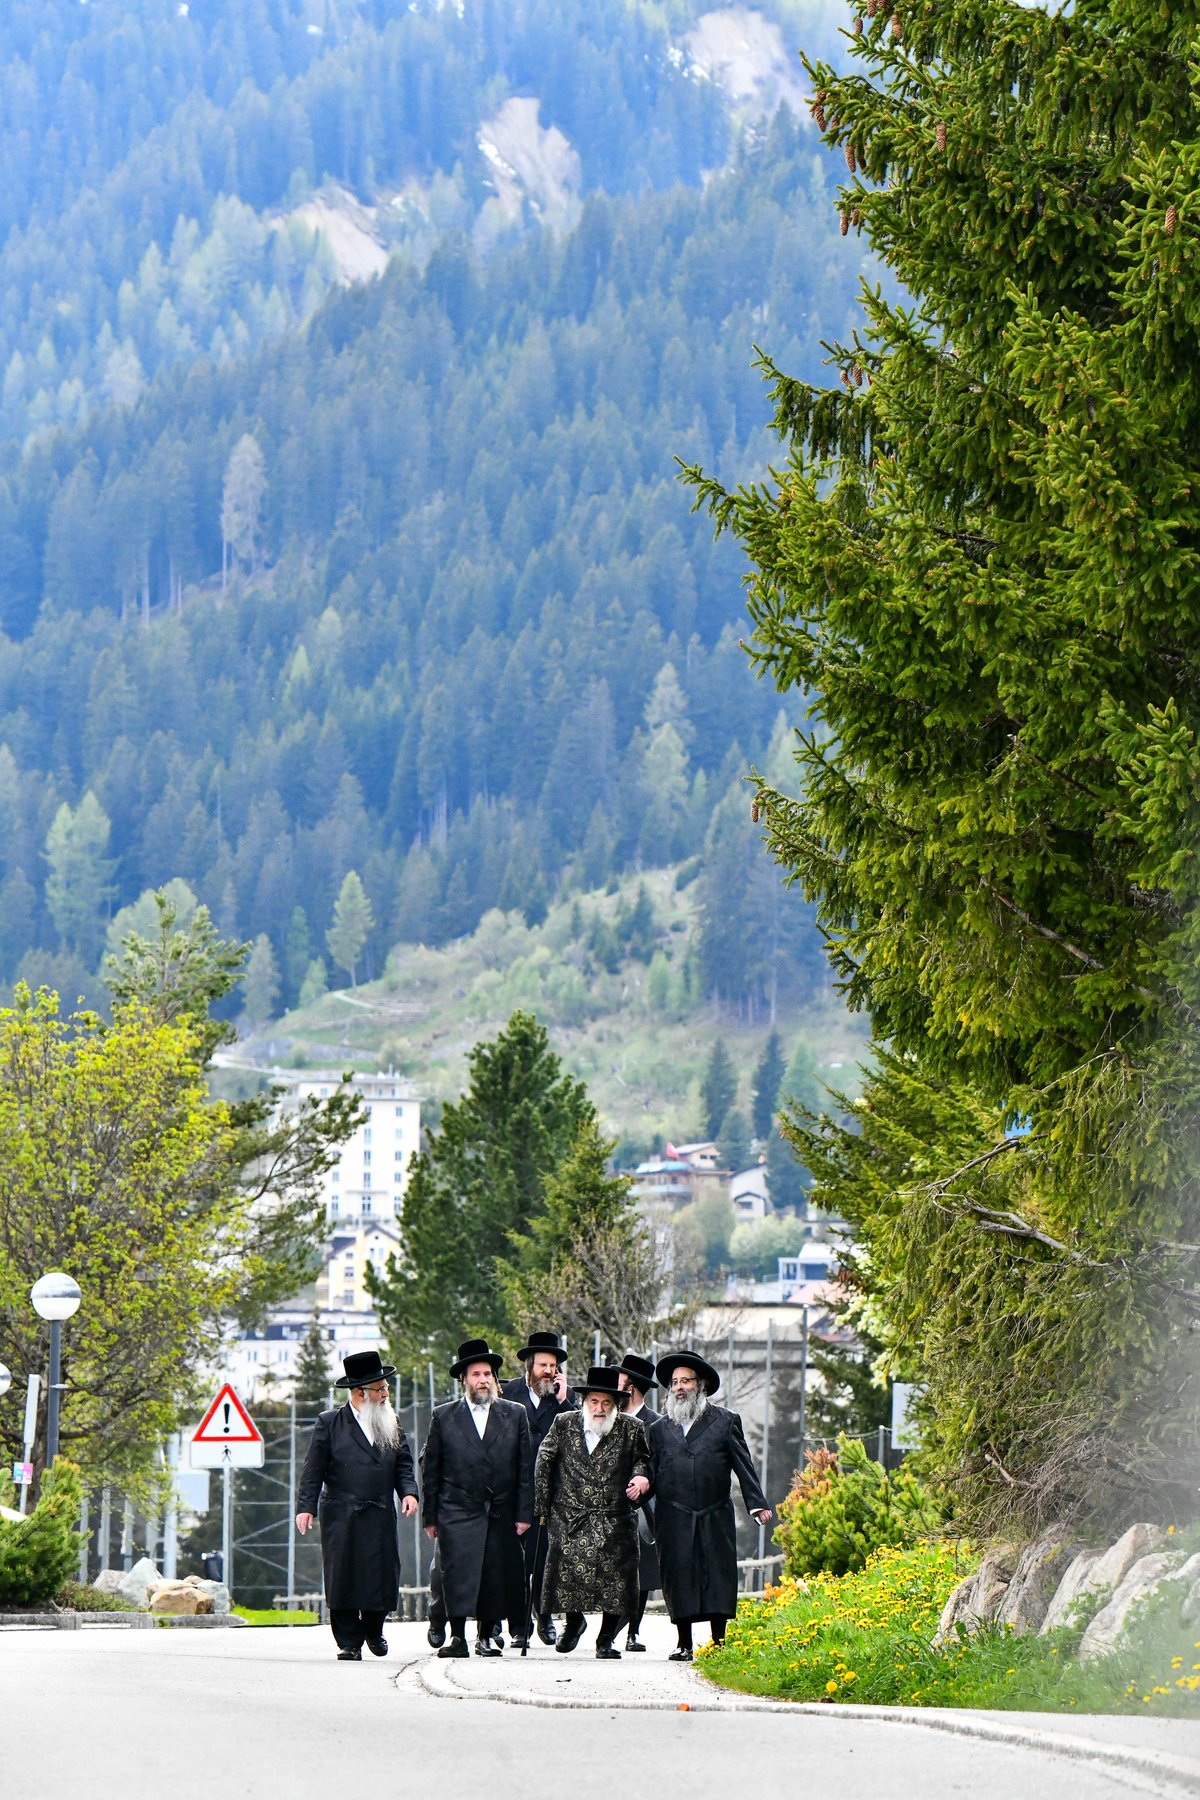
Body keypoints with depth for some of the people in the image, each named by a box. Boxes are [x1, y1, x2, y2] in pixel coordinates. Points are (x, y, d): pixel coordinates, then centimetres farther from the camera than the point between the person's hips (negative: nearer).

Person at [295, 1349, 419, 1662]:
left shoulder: (391, 1422, 13)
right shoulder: (330, 1423, 2)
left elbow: (403, 1462, 16)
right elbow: (314, 1469, 1)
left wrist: (408, 1491, -2)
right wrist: (306, 1506, -7)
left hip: (381, 1516, 3)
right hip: (341, 1516, -3)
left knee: (382, 1576, 0)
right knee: (343, 1578, -4)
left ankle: (373, 1630, 26)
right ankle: (349, 1643, 4)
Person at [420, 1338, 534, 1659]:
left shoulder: (514, 1415, 9)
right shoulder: (444, 1416, 7)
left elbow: (525, 1468, 8)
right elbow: (430, 1469, 7)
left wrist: (524, 1513, 2)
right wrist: (430, 1516, 2)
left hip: (501, 1514, 2)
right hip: (458, 1512, -2)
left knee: (495, 1577, 2)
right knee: (457, 1573, -13)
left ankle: (485, 1635, 14)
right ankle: (457, 1637, -12)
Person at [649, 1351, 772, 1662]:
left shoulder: (726, 1421, 9)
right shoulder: (660, 1429, 14)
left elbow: (743, 1465, 6)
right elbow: (651, 1473, 12)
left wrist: (756, 1504, 0)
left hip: (715, 1518, -1)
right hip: (674, 1519, 1)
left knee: (718, 1577, -3)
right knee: (678, 1578, -1)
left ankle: (719, 1643, 3)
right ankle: (684, 1644, 6)